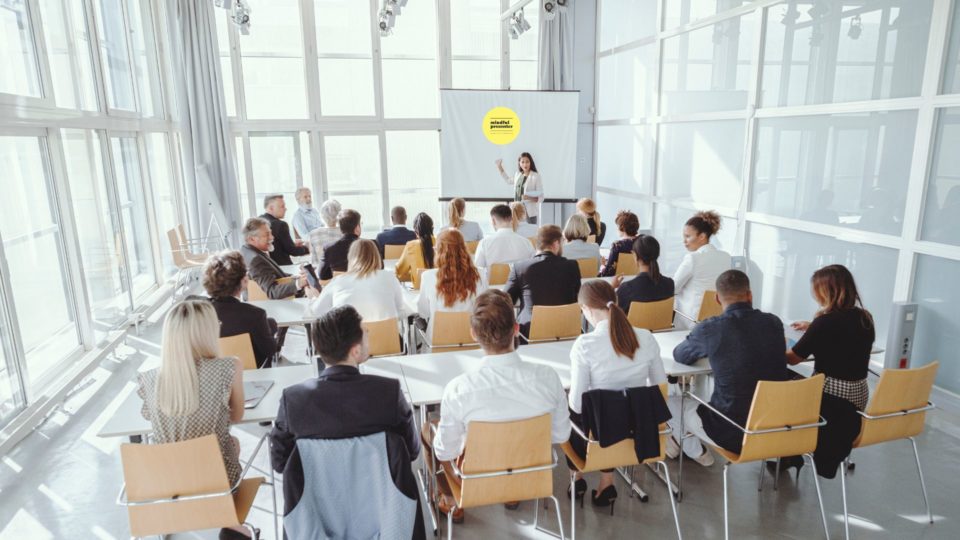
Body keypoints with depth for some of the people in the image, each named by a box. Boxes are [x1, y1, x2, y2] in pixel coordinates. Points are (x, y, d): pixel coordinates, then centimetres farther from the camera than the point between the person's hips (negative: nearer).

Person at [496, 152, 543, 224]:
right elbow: (508, 180, 32)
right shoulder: (518, 175, 8)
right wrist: (499, 167, 30)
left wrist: (529, 198, -27)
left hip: (530, 212, -5)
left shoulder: (536, 176, -10)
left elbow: (541, 198, -10)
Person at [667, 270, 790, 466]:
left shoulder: (709, 329, -18)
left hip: (733, 435, -5)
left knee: (670, 401, 20)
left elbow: (679, 356, 1)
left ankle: (697, 452, 40)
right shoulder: (774, 323, -5)